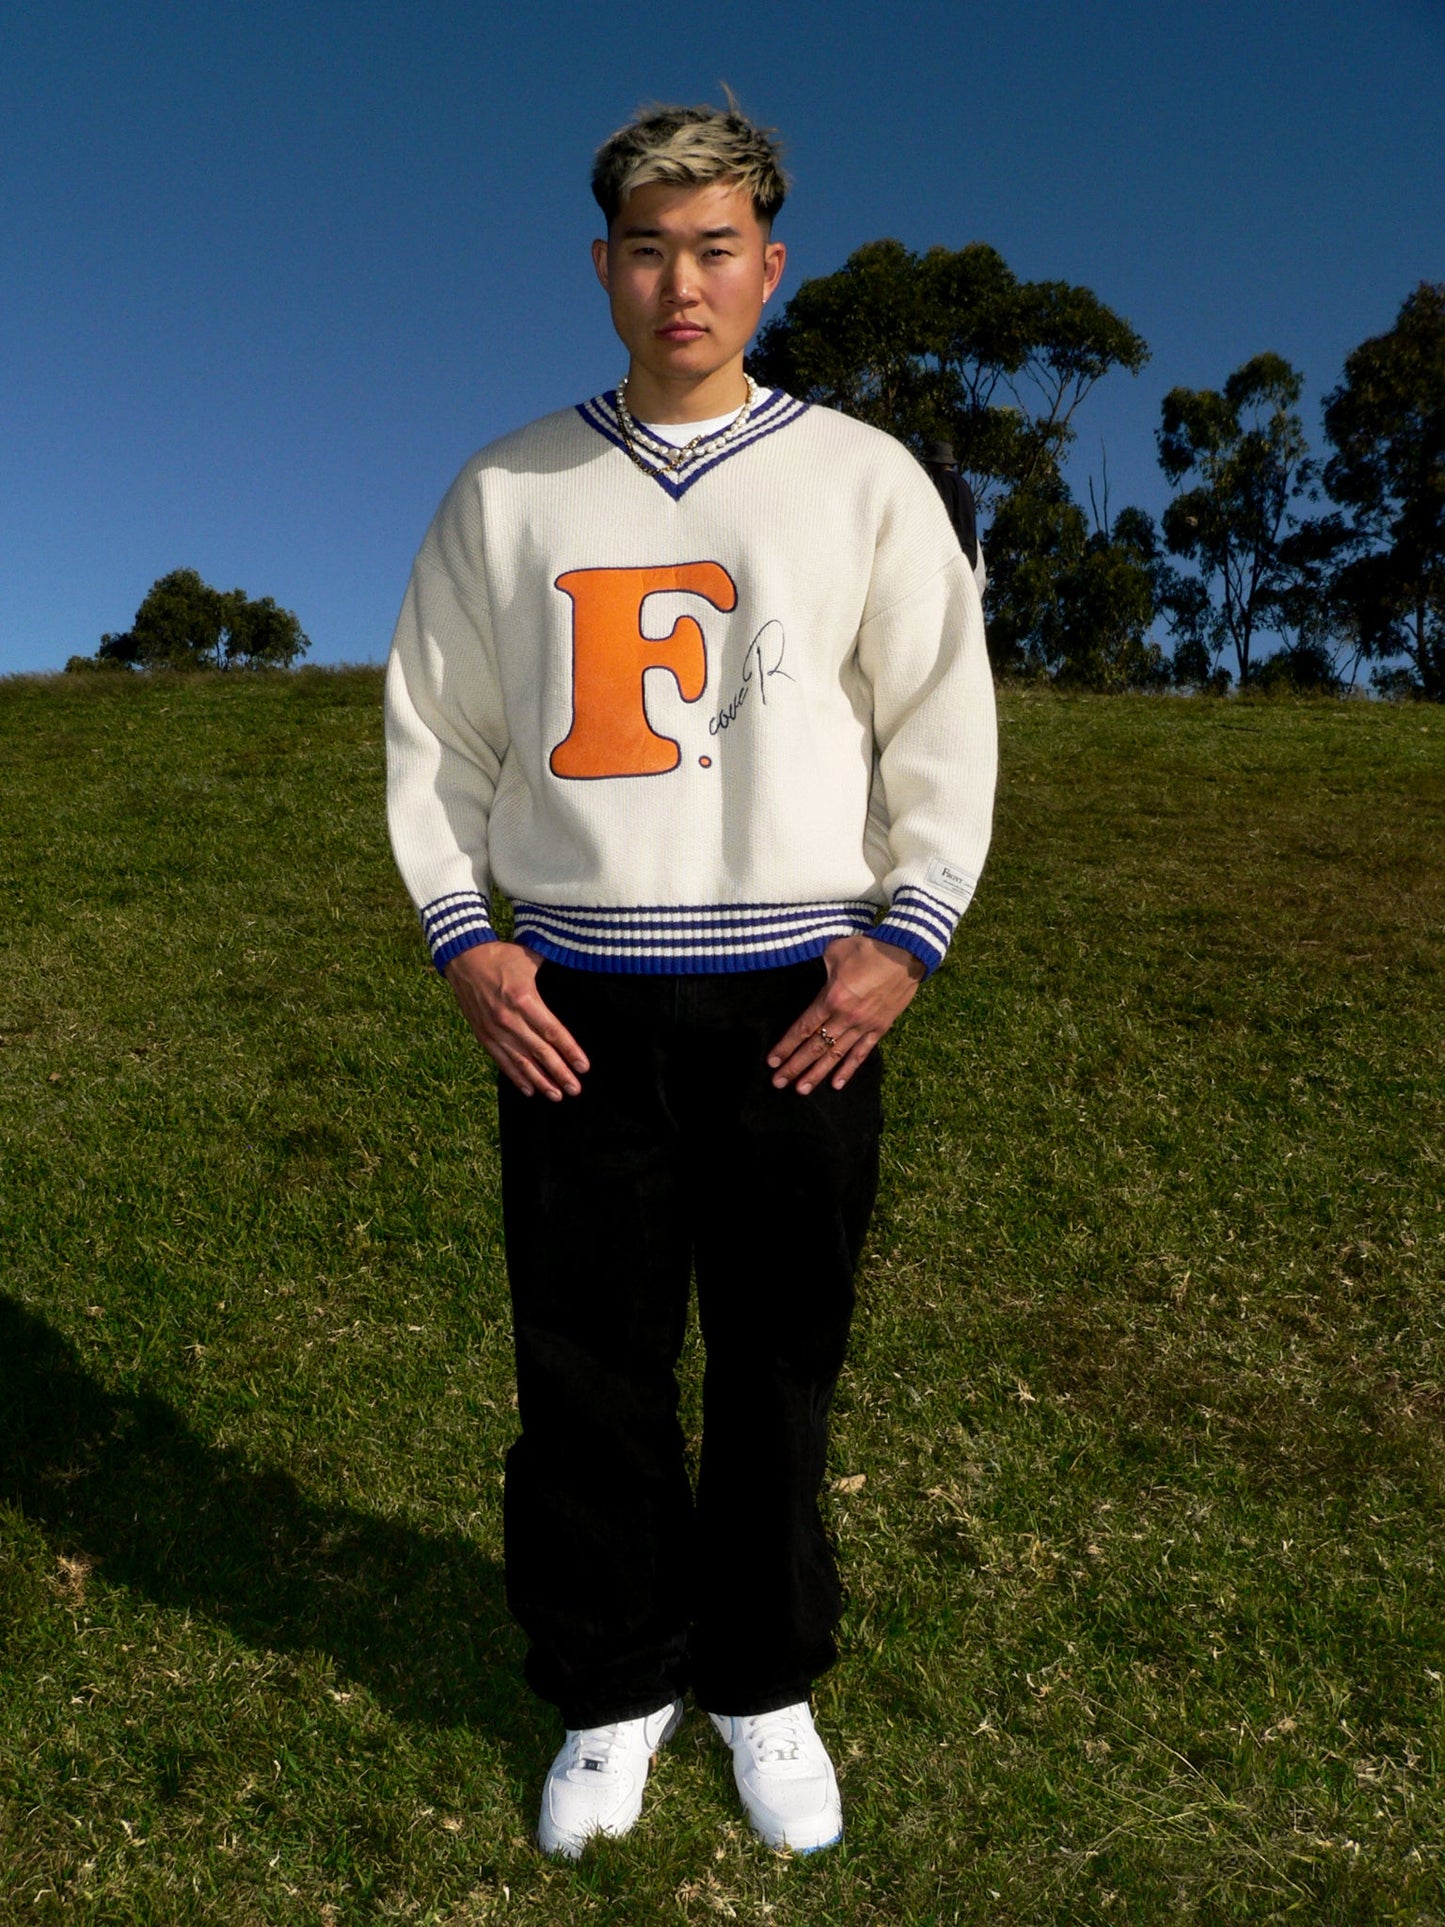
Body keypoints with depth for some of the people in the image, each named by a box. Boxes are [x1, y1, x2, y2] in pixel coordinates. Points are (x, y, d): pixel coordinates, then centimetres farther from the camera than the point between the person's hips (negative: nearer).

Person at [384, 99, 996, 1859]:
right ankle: (612, 1691, 30)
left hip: (800, 996, 0)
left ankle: (764, 1685, 32)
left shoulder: (863, 476, 7)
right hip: (574, 1002, 1)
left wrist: (906, 936, -6)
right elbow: (435, 729, 11)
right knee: (588, 1372, 8)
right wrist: (461, 934, -1)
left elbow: (944, 721, 5)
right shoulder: (506, 490, 10)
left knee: (780, 1368, 10)